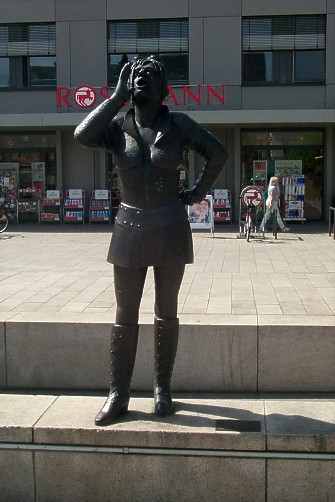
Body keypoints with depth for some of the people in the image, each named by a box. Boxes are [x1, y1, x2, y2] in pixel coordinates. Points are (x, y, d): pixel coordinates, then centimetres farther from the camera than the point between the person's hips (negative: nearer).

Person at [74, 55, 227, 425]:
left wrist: (198, 192, 5)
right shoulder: (118, 126, 0)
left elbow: (218, 153, 7)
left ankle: (162, 388, 22)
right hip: (130, 228, 1)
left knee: (166, 314, 8)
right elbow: (82, 135, -20)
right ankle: (118, 395, 12)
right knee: (125, 317, 3)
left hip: (171, 229, -1)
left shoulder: (178, 124, -2)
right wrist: (118, 95, -13)